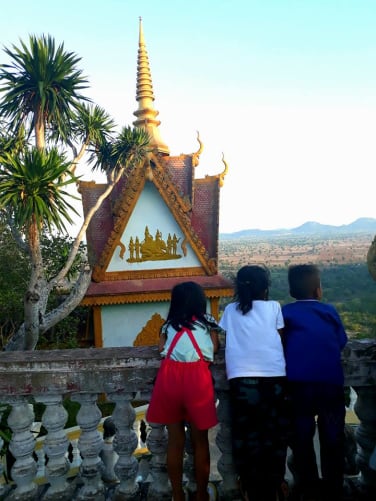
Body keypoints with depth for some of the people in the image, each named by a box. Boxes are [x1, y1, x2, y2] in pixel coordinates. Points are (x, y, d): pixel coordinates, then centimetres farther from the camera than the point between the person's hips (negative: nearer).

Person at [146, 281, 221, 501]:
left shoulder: (169, 324, 17)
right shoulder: (208, 322, 13)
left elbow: (161, 349, 13)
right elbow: (214, 349, 9)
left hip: (169, 376, 2)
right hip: (197, 377, -1)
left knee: (175, 439, 13)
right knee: (200, 440, 14)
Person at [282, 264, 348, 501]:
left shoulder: (285, 312, 0)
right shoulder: (330, 310, 3)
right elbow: (342, 342, 6)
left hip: (299, 383, -1)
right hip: (331, 382, 1)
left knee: (302, 439, 14)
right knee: (333, 439, 16)